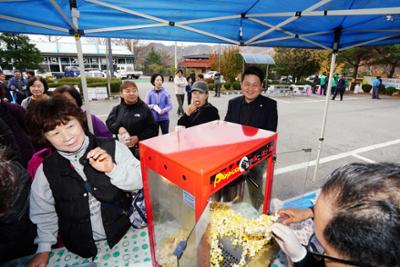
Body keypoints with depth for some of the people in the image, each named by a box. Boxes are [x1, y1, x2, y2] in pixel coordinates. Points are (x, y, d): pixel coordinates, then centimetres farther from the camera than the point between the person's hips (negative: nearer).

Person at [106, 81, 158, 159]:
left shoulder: (144, 109, -2)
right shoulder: (117, 109, 10)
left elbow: (153, 129, -5)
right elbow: (109, 123, 5)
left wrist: (138, 138, -17)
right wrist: (118, 128, -17)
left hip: (140, 149, -3)